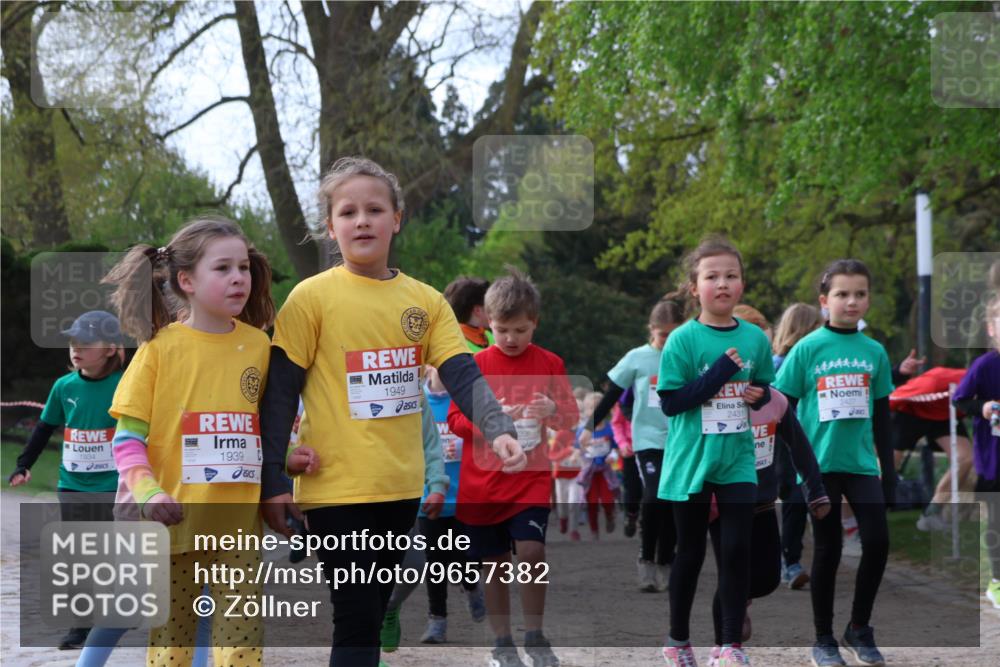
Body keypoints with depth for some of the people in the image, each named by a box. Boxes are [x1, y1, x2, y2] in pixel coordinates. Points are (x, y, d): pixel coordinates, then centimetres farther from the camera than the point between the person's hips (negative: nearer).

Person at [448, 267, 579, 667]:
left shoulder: (549, 364, 2)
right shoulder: (475, 365, 1)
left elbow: (571, 418, 6)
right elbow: (455, 420, 1)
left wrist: (553, 411, -17)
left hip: (531, 480, -1)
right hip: (482, 482, 1)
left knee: (531, 551, -15)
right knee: (494, 565, 5)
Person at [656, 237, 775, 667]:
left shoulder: (755, 338, 1)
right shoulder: (683, 340, -11)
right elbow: (670, 402, -15)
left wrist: (760, 395, -9)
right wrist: (718, 375, -22)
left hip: (737, 462, 3)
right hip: (691, 462, -3)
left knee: (737, 550, 0)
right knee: (690, 553, 9)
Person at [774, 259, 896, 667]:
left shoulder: (875, 353, 5)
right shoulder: (807, 349, -5)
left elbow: (882, 418, 11)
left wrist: (889, 471, 10)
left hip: (862, 464, 3)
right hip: (820, 464, -3)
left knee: (877, 542, -6)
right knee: (828, 549, 3)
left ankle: (859, 629, 14)